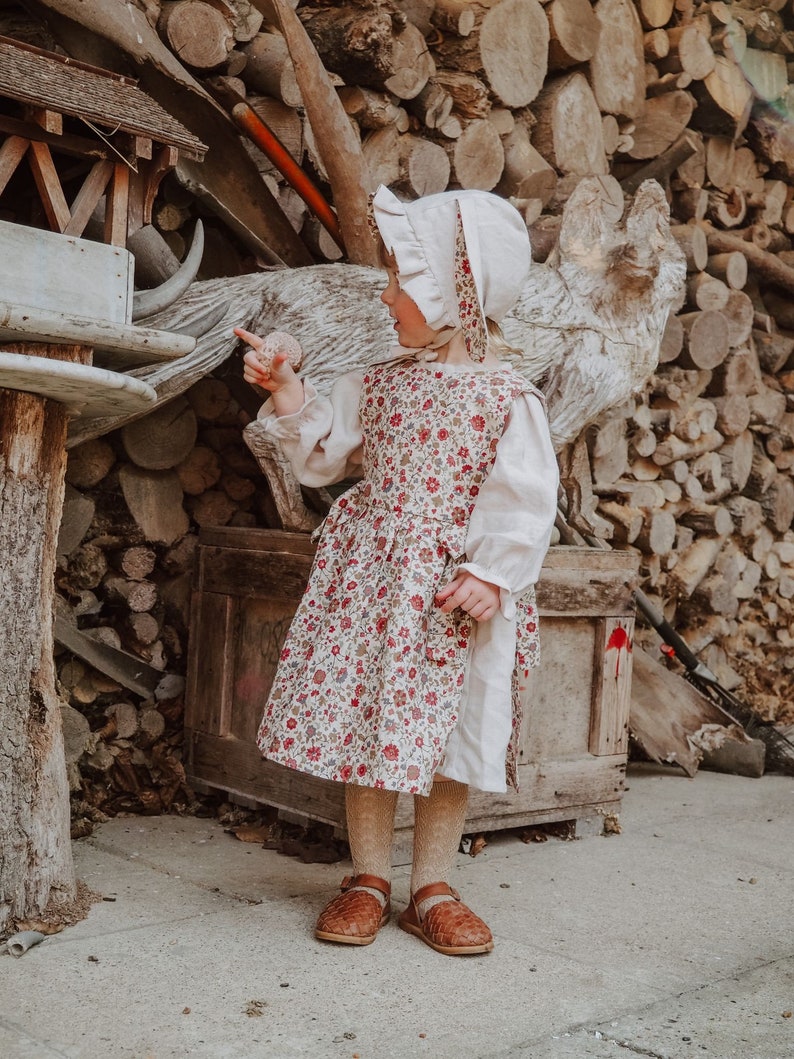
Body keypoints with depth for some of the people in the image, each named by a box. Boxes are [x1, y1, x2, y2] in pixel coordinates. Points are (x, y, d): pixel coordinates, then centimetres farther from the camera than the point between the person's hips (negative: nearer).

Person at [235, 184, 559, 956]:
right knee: (363, 718, 5)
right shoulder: (379, 383, 9)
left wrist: (492, 572, -17)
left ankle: (431, 887, 19)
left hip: (454, 589, -3)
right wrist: (287, 394, 0)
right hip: (370, 580, 3)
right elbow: (324, 452, 12)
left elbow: (524, 498, -9)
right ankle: (367, 878, 19)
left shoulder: (507, 398, -5)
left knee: (448, 735, 5)